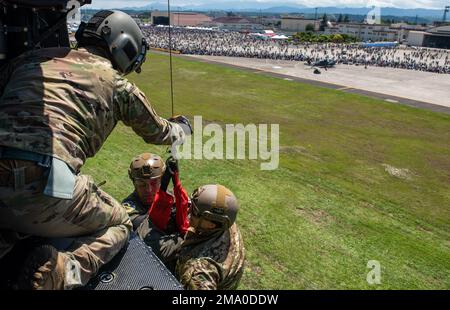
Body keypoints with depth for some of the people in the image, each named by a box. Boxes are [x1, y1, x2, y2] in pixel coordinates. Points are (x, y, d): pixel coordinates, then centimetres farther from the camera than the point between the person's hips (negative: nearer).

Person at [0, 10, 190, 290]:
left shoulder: (34, 56, 20)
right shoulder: (118, 84, 11)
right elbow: (157, 132, 27)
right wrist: (181, 129, 50)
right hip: (45, 187, -4)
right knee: (119, 226, 22)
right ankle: (66, 269, -8)